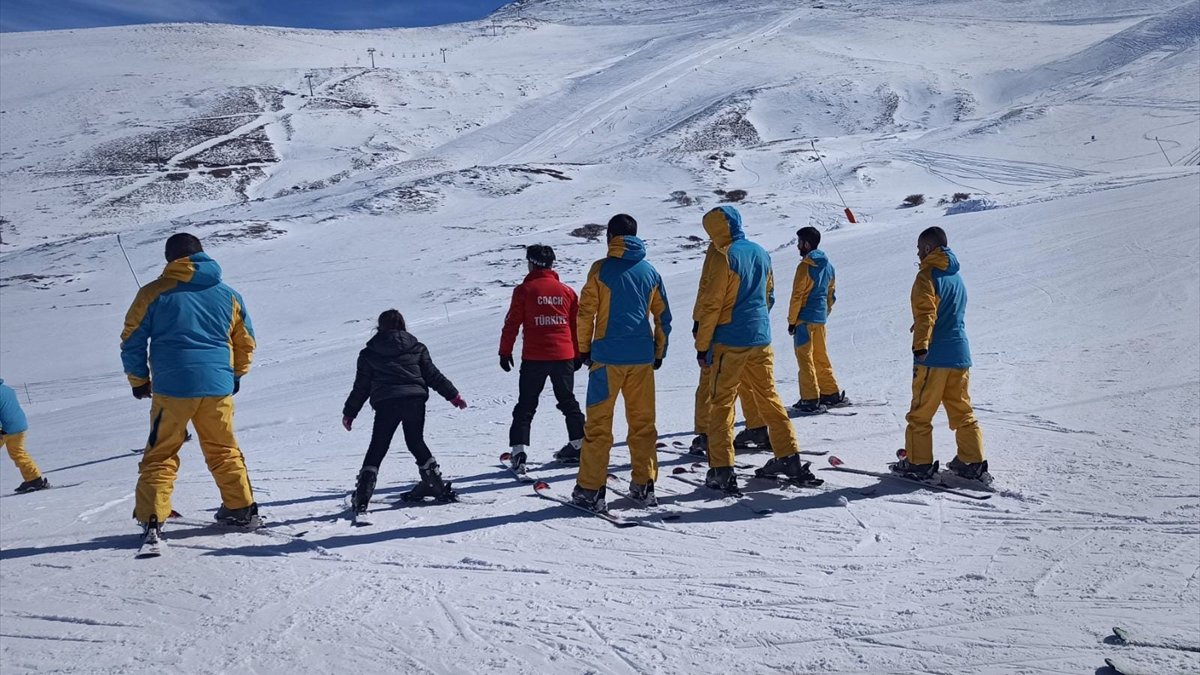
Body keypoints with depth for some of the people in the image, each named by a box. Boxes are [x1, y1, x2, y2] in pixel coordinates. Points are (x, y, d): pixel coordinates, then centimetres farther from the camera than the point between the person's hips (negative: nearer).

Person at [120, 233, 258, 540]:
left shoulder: (154, 293, 1)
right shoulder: (228, 296, 9)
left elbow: (132, 340, 3)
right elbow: (246, 342, 17)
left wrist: (139, 380, 16)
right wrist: (235, 376, 31)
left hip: (172, 388, -2)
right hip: (218, 387, 3)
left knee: (160, 455, 7)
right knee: (224, 451, 18)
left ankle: (152, 519, -2)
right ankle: (242, 509, 21)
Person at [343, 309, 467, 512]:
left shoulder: (369, 353, 11)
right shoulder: (416, 348, 13)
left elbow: (361, 386, 11)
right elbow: (433, 375, 12)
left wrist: (349, 412, 19)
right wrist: (453, 395, 18)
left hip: (385, 404, -2)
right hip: (415, 400, 2)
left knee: (377, 448, 4)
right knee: (416, 442, 19)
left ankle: (361, 497, -5)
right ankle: (436, 485, 20)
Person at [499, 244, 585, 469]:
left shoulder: (525, 290, -4)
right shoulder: (566, 290, 8)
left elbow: (512, 323, -4)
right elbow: (577, 324, 13)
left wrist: (505, 352, 4)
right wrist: (578, 354, 23)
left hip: (534, 358, -3)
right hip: (564, 356, 4)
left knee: (526, 405, 3)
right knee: (568, 401, 19)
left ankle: (519, 449, -6)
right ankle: (579, 444, 22)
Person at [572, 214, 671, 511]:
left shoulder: (602, 269, -4)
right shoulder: (650, 271, 8)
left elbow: (586, 312, -5)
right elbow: (664, 316, 12)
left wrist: (583, 349, 5)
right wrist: (659, 352, 21)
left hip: (608, 356, -4)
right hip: (642, 356, 4)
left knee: (598, 423, 1)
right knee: (642, 422, 12)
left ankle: (590, 490, 0)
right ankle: (644, 485, 15)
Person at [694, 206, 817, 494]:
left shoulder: (726, 257, -13)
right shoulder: (761, 253, 9)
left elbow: (711, 305, -13)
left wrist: (702, 346, -7)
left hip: (730, 342, -7)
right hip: (761, 340, 7)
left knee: (722, 403, 0)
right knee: (768, 397, 16)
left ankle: (722, 471, -3)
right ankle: (789, 459, 20)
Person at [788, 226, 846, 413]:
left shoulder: (805, 267, -15)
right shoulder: (827, 265, 10)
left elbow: (797, 296, -14)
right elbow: (831, 294, 16)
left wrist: (791, 321, -9)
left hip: (805, 317, -8)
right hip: (820, 318, 8)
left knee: (805, 358, -2)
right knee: (820, 356, 17)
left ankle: (810, 400, -3)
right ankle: (831, 394, 22)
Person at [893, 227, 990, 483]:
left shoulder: (928, 275, -9)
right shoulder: (956, 276, 17)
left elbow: (925, 313, -20)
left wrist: (920, 346, -25)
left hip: (934, 356, -8)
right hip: (960, 354, 8)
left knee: (920, 412, 2)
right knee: (962, 411, 13)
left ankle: (918, 463, 6)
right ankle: (973, 463, 12)